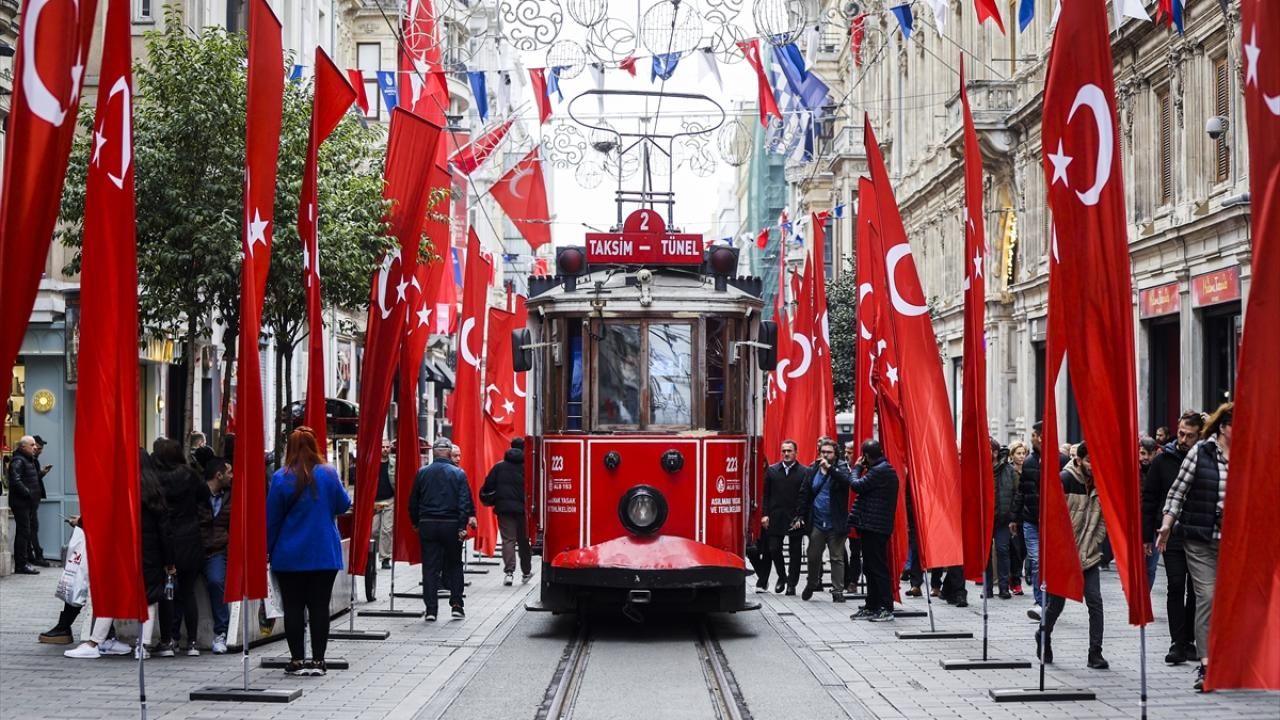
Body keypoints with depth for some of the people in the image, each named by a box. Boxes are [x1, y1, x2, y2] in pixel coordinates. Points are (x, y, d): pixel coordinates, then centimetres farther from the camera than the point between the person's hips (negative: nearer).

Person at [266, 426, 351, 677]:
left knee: (293, 608, 5)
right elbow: (343, 505, 9)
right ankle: (318, 660, 5)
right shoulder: (329, 474, -4)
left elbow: (272, 518, -3)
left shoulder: (280, 478, -7)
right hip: (325, 554, 1)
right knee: (319, 607, 6)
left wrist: (268, 549, 7)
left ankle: (297, 660, 6)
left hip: (290, 555, -1)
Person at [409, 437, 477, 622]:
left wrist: (416, 523, 18)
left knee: (430, 567, 3)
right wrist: (463, 526, -8)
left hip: (427, 525, 1)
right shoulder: (458, 473, -3)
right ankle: (456, 605, 7)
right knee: (454, 565, 13)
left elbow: (413, 502, 8)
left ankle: (431, 609, -1)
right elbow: (465, 502, -9)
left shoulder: (422, 473, 3)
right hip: (451, 525, -1)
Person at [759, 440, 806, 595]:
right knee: (774, 549, 0)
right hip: (775, 518, 2)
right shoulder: (772, 470, 8)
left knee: (795, 553, 3)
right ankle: (782, 577, 22)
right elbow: (766, 494, 8)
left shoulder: (804, 472, -1)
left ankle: (791, 583, 11)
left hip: (795, 519, -2)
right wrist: (765, 514, -1)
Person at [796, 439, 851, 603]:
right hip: (816, 523, 3)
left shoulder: (840, 471, 0)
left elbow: (847, 481, -22)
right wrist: (800, 516, 0)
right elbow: (804, 495, 7)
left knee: (837, 558, 2)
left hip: (835, 525, -3)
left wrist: (830, 468, -27)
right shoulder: (811, 472, 8)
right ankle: (812, 584, 29)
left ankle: (838, 591, 5)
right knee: (813, 557, 10)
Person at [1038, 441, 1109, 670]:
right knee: (1056, 601, 6)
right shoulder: (1065, 480, -11)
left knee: (1095, 601, -6)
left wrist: (1094, 544, 0)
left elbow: (1102, 520, 10)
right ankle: (1044, 635, 32)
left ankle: (1095, 652, -1)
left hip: (1089, 556, 4)